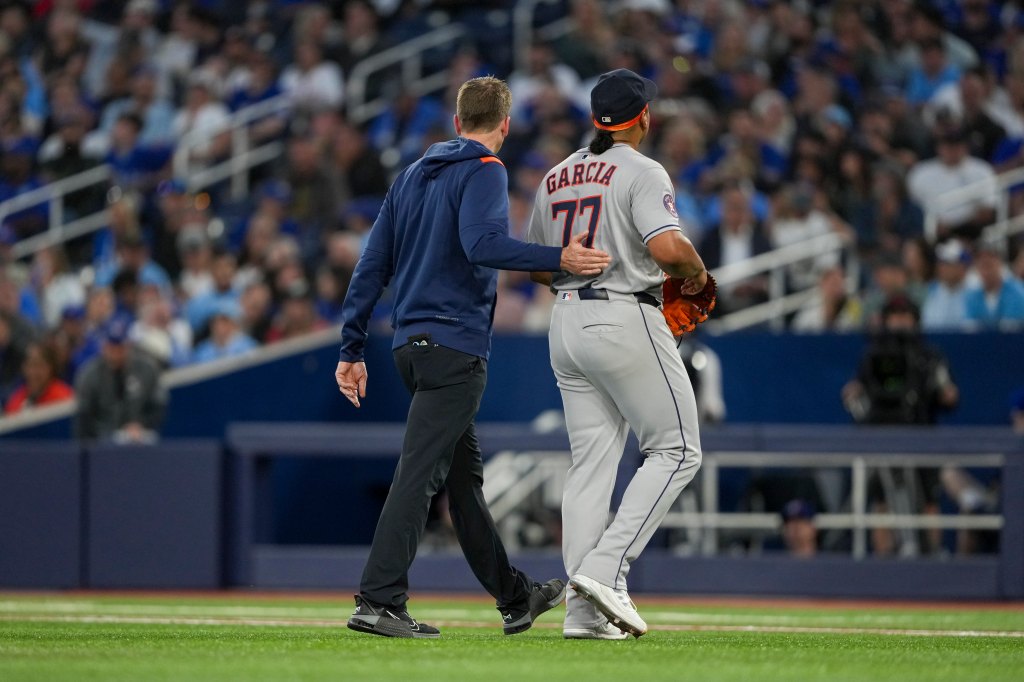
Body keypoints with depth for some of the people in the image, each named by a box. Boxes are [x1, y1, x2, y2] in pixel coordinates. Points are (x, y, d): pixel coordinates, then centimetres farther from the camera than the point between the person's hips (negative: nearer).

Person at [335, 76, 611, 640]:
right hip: (455, 345, -9)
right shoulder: (484, 171, -5)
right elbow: (483, 243, -24)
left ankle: (515, 597, 25)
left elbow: (372, 265, 15)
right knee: (421, 469, -13)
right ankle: (379, 602, -21)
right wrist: (559, 260, -23)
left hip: (411, 343, 9)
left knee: (464, 472, 15)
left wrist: (352, 349, 14)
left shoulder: (412, 175, 18)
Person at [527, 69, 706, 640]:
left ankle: (585, 607, 1)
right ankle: (606, 568, -14)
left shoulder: (557, 177, 14)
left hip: (567, 324, 8)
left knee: (591, 461, 8)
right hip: (626, 322, -8)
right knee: (676, 450, 0)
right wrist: (697, 271, -3)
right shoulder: (642, 173, -9)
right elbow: (668, 247, -23)